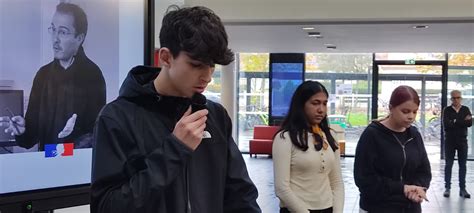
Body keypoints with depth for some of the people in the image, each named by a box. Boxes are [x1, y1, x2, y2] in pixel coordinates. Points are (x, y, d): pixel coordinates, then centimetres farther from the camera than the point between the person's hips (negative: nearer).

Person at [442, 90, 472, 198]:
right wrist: (463, 122, -15)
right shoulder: (447, 110, -1)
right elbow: (446, 124, -16)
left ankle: (462, 189, 11)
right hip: (450, 141, -2)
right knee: (448, 165, 4)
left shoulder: (466, 110, 5)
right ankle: (447, 188, 10)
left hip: (462, 141, 2)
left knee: (462, 165, 5)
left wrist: (455, 122, -18)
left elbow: (470, 123, -10)